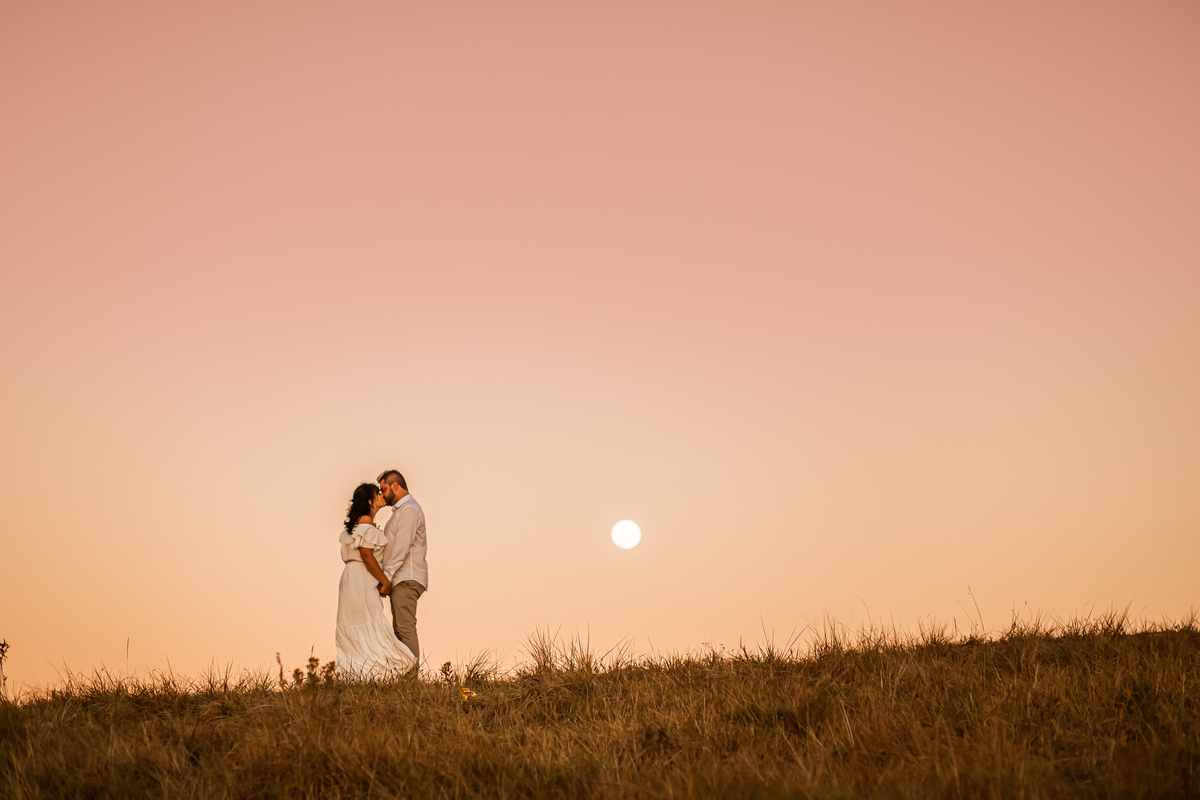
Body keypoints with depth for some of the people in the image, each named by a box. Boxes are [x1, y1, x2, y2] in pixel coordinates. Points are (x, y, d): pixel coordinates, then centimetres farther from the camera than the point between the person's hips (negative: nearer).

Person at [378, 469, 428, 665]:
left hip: (407, 579, -10)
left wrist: (386, 577, -19)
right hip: (401, 580, 10)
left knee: (406, 628, -13)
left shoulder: (409, 509, -11)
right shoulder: (400, 510, 22)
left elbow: (402, 547, -18)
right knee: (400, 629, 8)